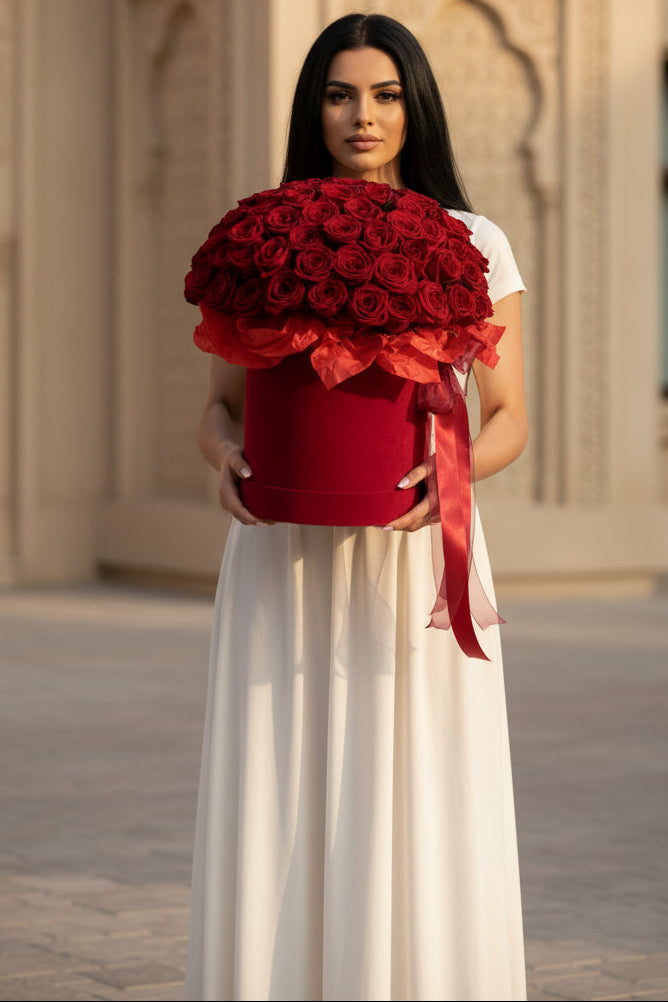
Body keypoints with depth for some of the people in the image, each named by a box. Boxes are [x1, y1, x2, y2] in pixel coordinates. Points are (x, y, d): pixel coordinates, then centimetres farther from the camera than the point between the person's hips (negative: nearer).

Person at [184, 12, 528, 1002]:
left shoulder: (473, 245, 5)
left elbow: (508, 419, 4)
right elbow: (219, 408, 10)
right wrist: (229, 457, -13)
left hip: (415, 558, -1)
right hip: (287, 561, 1)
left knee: (418, 813, -5)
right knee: (283, 817, -2)